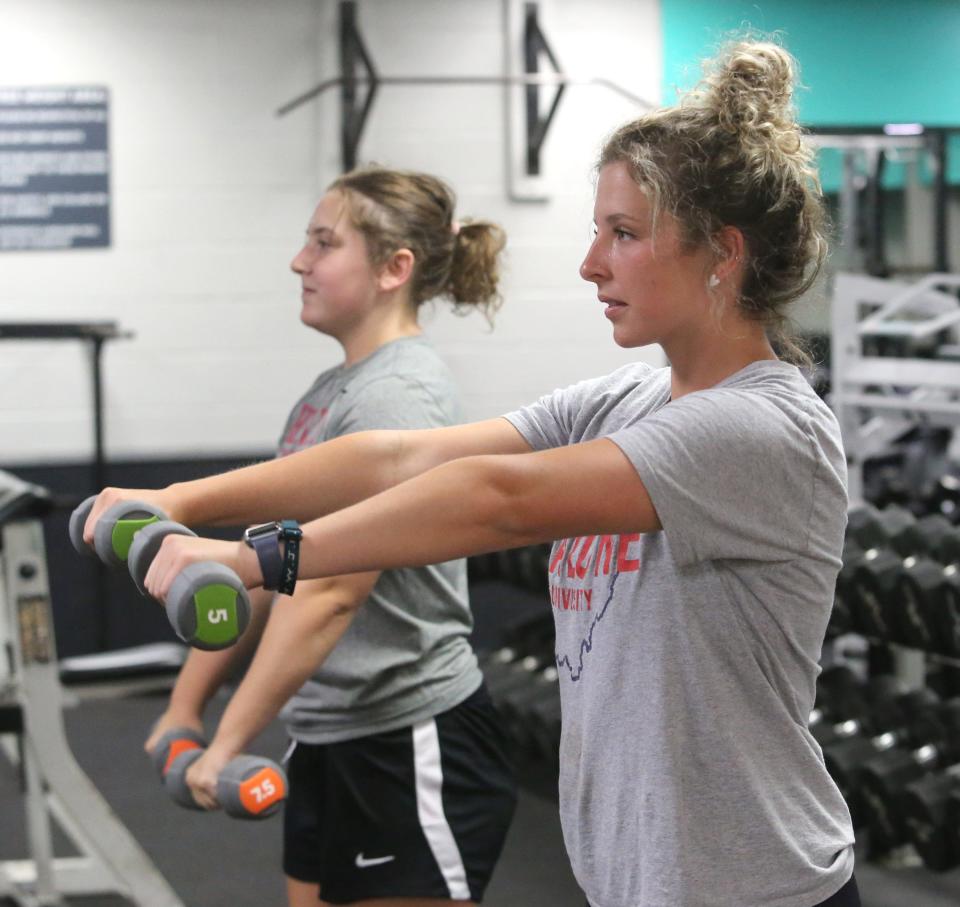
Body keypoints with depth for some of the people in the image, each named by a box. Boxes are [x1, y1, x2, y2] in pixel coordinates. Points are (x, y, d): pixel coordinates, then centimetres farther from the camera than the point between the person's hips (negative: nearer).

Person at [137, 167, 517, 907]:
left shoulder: (398, 395, -17)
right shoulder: (332, 392, 11)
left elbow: (329, 591, -23)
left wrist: (230, 742, -21)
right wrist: (186, 705, 14)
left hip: (413, 749, -9)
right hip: (328, 742, 9)